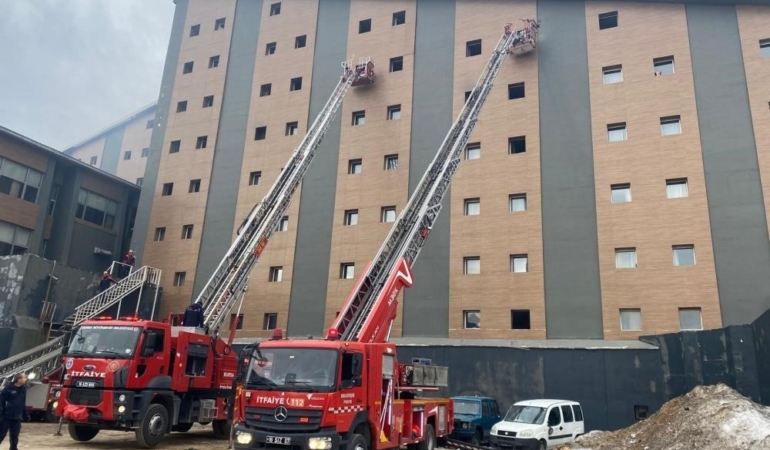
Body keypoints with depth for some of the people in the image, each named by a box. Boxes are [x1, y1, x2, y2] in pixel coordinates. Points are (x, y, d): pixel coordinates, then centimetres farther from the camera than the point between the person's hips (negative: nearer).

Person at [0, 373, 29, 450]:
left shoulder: (23, 389, 6)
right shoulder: (8, 388, -14)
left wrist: (25, 414, 16)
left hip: (17, 418, 5)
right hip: (6, 417, -5)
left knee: (14, 436, 11)